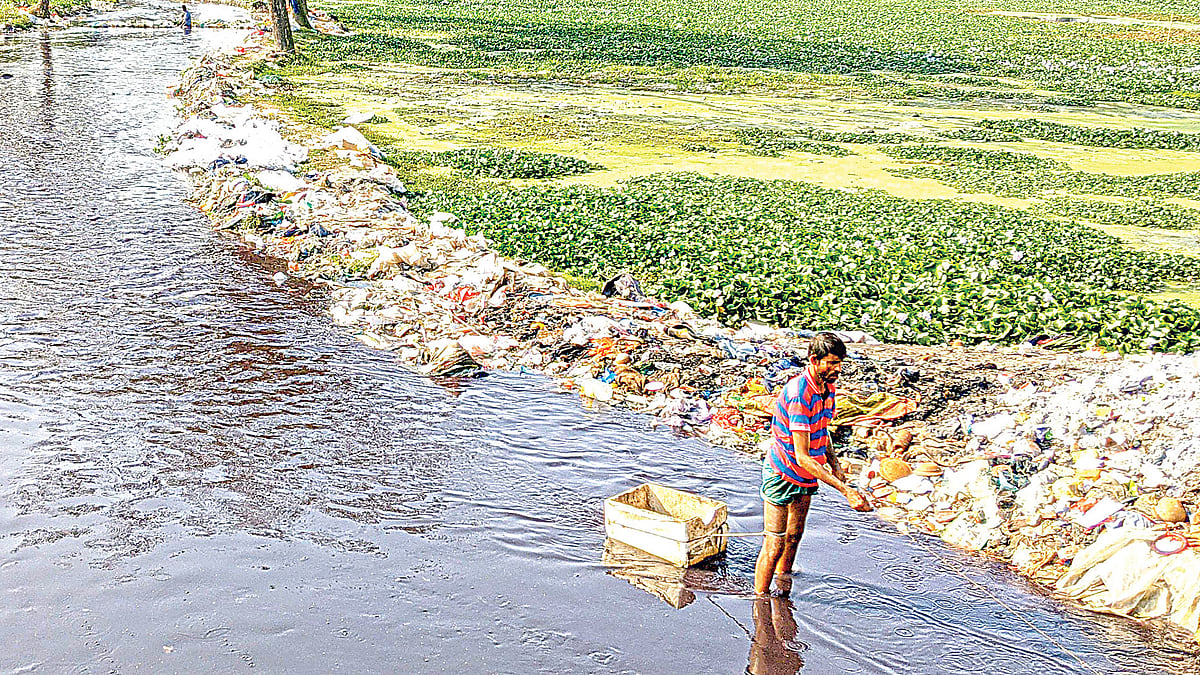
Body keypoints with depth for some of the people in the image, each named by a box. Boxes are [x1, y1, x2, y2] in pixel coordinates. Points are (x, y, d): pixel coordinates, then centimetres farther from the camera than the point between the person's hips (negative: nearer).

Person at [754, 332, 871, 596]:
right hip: (783, 475, -9)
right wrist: (845, 490, -37)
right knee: (774, 545, -6)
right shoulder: (798, 394, -31)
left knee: (793, 538, 20)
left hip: (806, 476, 9)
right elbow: (802, 457, -34)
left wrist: (833, 463, 1)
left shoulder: (828, 387, -2)